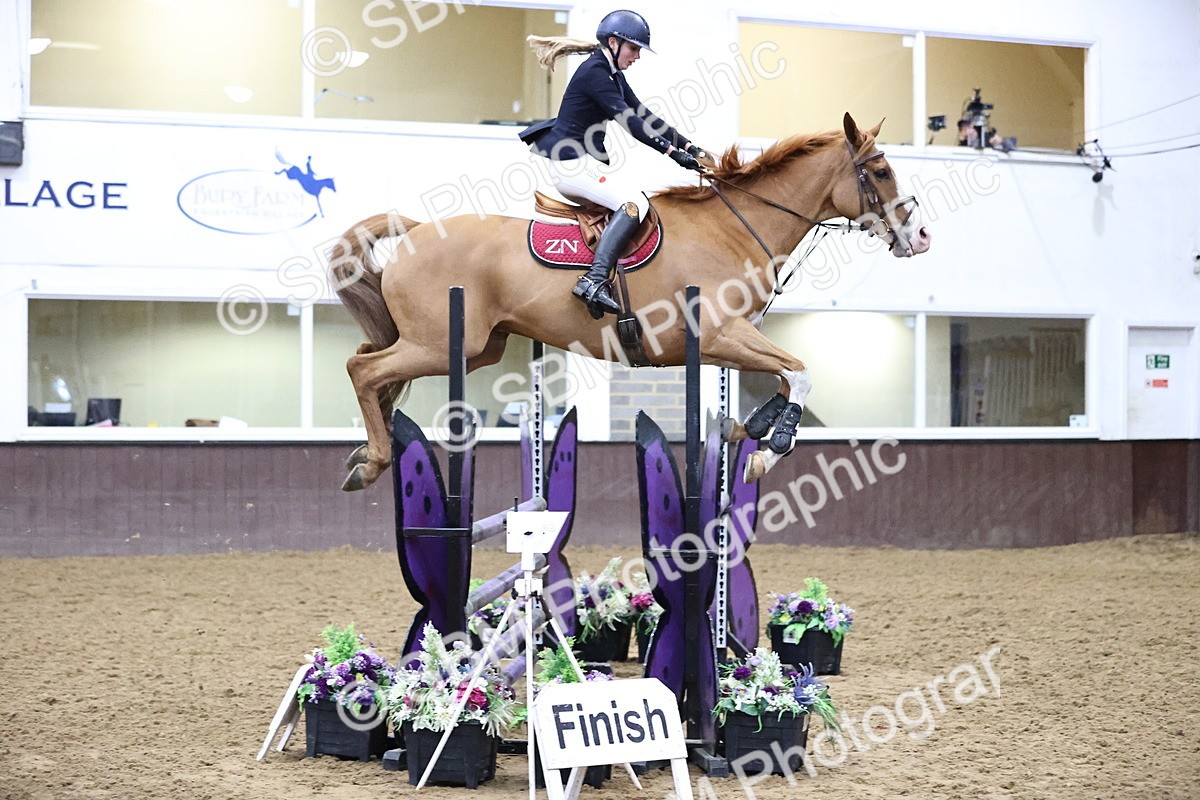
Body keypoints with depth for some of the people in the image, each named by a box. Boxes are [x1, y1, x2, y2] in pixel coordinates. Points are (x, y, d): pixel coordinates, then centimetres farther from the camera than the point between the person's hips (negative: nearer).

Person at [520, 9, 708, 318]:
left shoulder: (612, 74, 15)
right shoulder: (594, 72, -15)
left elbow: (644, 117, 14)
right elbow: (629, 121, -22)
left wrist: (690, 147, 6)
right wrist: (673, 152, -25)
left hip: (583, 160, 11)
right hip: (569, 163, -11)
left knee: (638, 200, 15)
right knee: (634, 203, -24)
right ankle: (594, 281, -35)